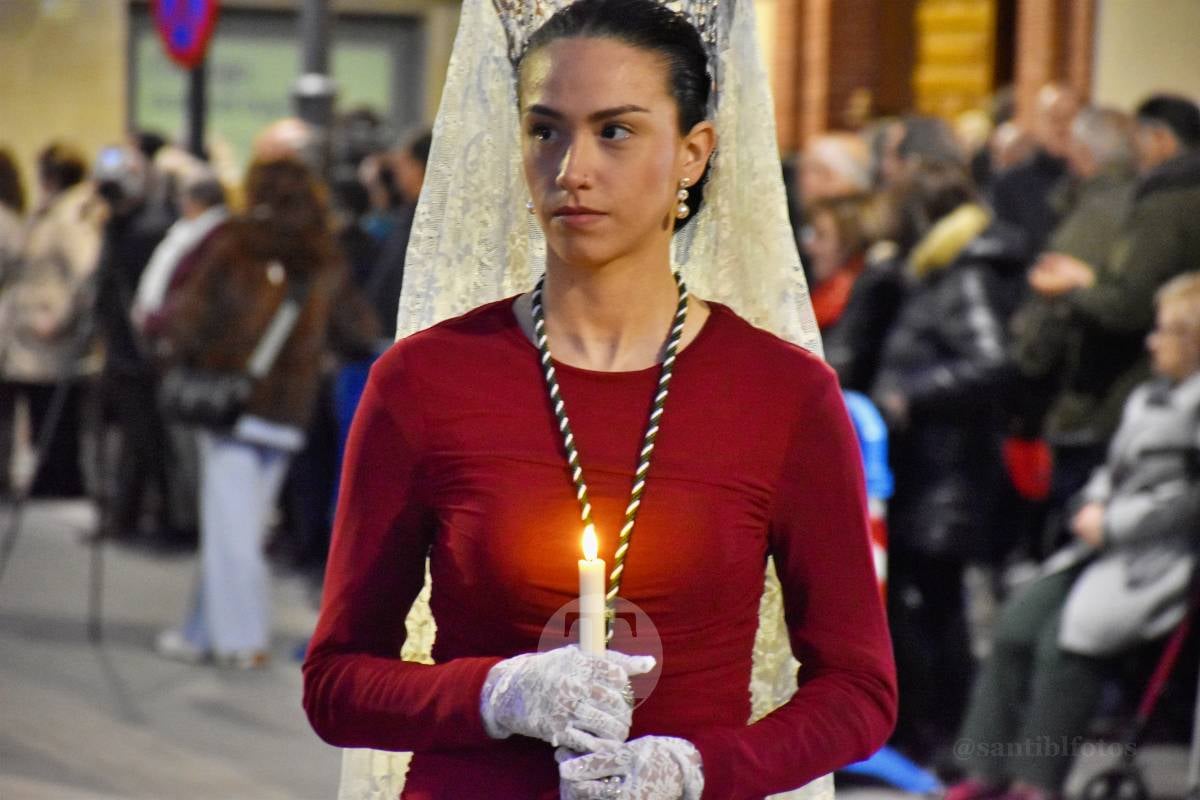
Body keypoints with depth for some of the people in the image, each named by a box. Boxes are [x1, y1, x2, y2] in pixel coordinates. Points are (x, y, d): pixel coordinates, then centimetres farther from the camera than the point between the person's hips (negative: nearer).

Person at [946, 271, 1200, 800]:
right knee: (1017, 622, -5)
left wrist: (1114, 524, -15)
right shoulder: (1149, 397, 18)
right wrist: (1093, 506, 5)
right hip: (1108, 547, 9)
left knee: (1067, 637, -23)